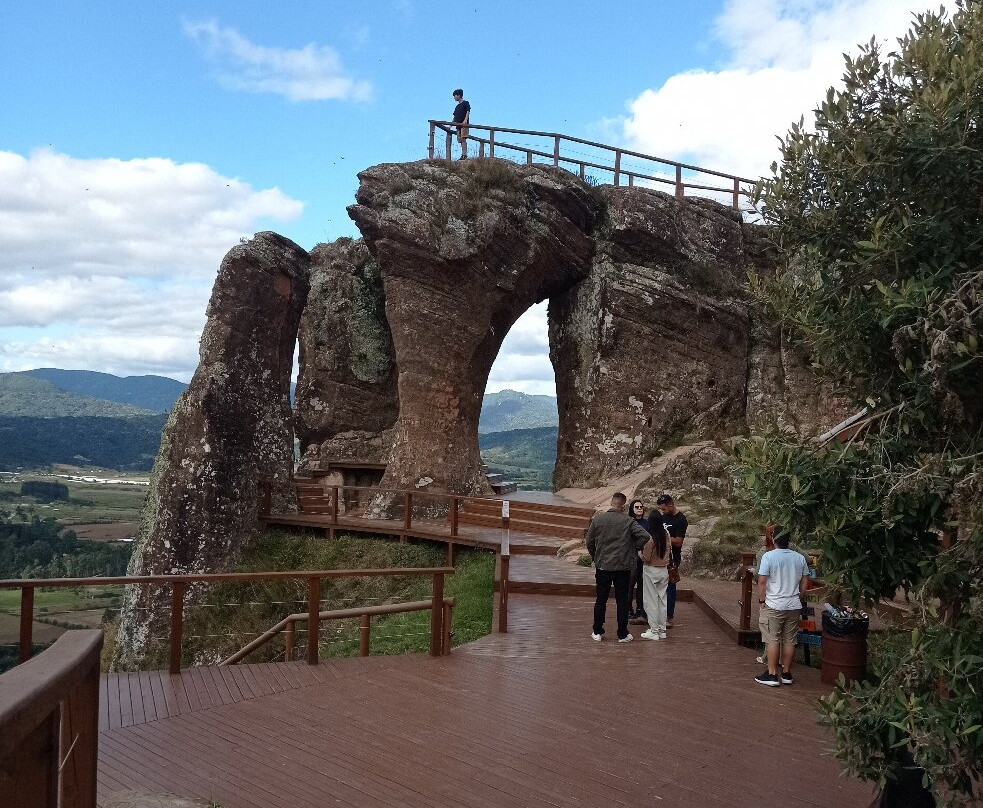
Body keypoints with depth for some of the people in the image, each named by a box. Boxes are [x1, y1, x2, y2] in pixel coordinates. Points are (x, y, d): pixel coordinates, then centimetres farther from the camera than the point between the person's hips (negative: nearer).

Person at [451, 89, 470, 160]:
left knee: (463, 139, -16)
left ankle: (464, 154, -21)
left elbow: (468, 112, -8)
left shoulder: (465, 103, 3)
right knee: (460, 140, 2)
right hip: (458, 125, 8)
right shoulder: (457, 107, 24)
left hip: (464, 124, -8)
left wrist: (465, 120, -23)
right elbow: (455, 117, 26)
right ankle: (463, 154, 1)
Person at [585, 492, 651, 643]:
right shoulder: (628, 521, -9)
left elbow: (589, 542, 2)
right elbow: (645, 536, -16)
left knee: (601, 600, 12)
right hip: (623, 567, -2)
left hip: (602, 566, 2)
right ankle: (622, 634, 12)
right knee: (622, 601, 7)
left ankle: (597, 632, 18)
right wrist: (634, 549, -1)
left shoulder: (597, 519, -3)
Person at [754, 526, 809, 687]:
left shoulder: (769, 556, -11)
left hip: (774, 606, -4)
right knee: (789, 640, 10)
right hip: (794, 606, 4)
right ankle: (786, 674, 17)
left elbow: (762, 581, -13)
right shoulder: (800, 558, 4)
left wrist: (761, 601, -4)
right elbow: (804, 582, 9)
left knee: (773, 640, 1)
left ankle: (772, 674, 2)